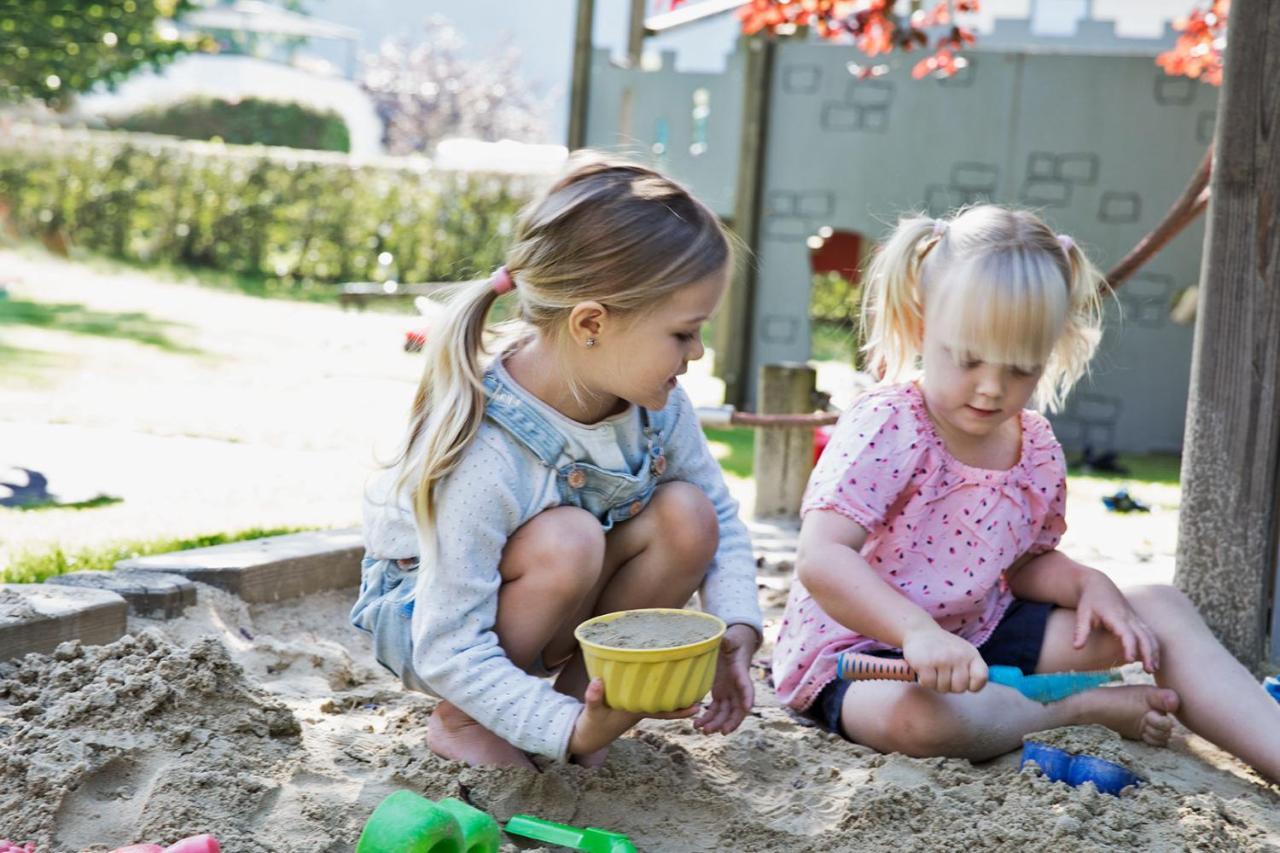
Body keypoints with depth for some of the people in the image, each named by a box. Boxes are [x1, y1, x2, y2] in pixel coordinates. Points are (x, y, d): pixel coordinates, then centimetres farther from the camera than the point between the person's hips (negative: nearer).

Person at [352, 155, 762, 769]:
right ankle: (459, 720, -11)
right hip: (429, 612, -6)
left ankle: (579, 686, -1)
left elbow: (721, 519, -1)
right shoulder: (483, 459, -36)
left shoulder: (656, 403, -17)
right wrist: (573, 731, -41)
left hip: (568, 606, 6)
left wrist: (737, 627, -18)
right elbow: (451, 650, -33)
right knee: (568, 538, -36)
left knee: (687, 514, -20)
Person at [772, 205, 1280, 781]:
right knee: (925, 715, -42)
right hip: (860, 649, -7)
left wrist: (1088, 584, -4)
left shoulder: (1038, 451, 2)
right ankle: (1088, 706, -15)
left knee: (1163, 611, 1)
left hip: (977, 636, 7)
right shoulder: (885, 428, -20)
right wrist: (918, 632, -45)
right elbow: (821, 561, -31)